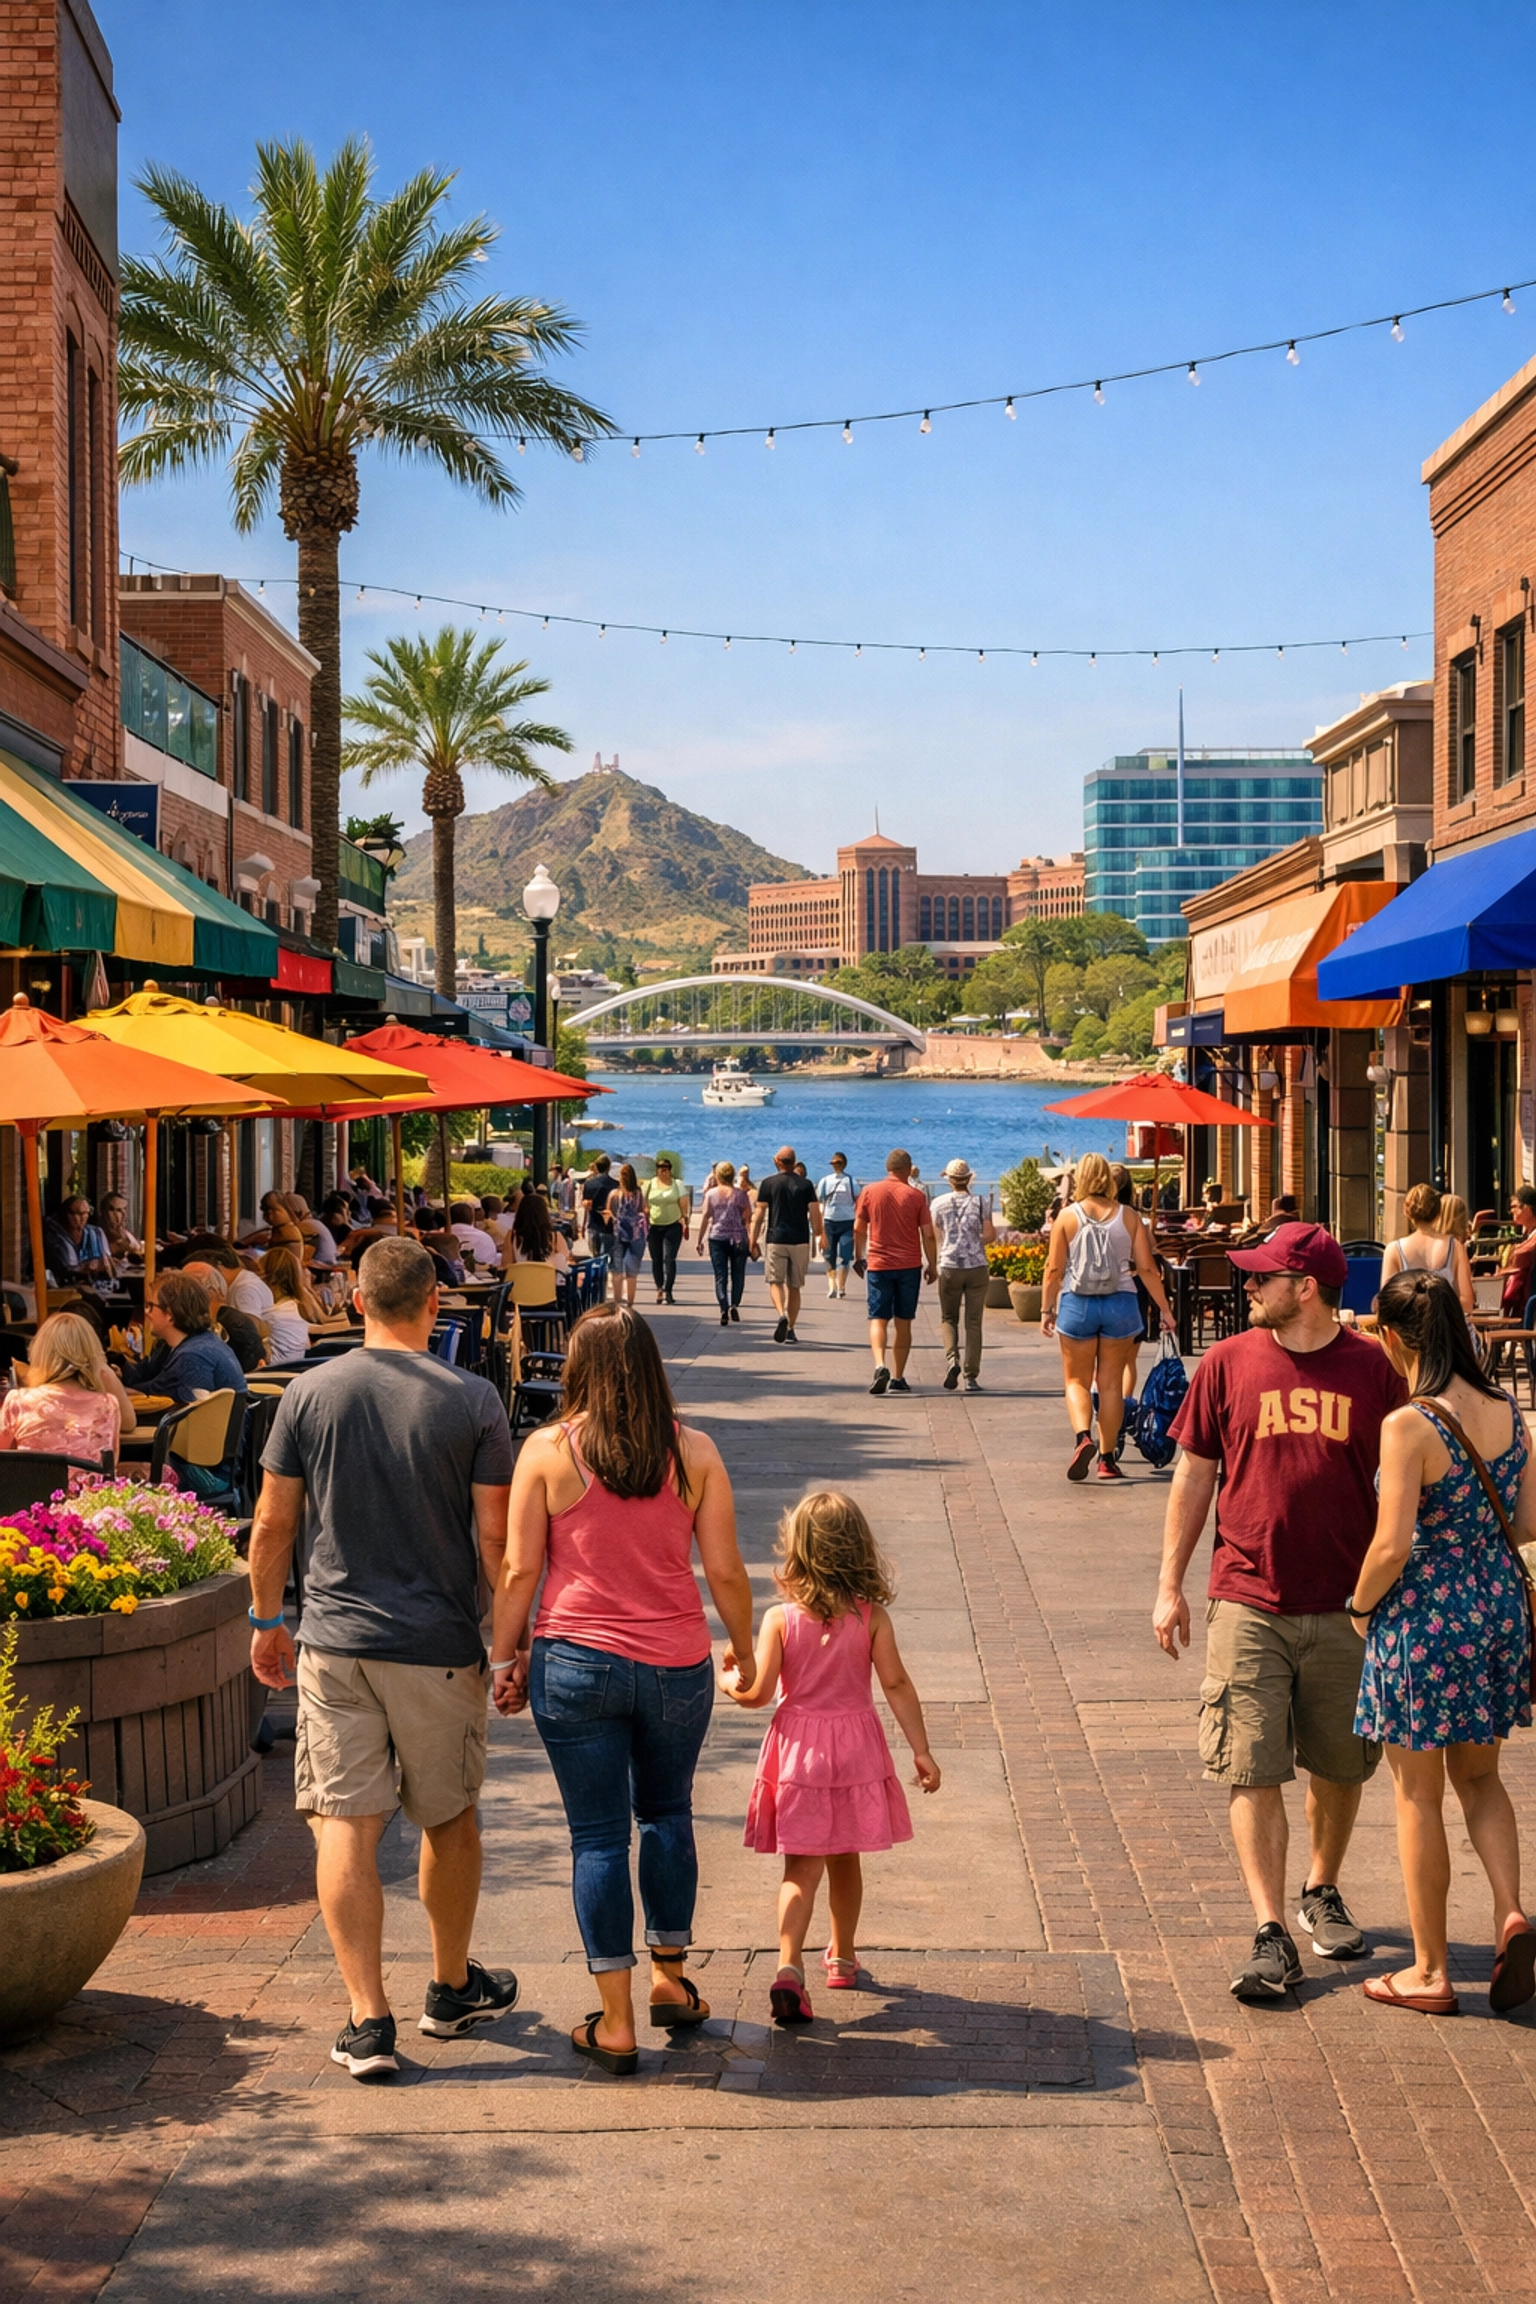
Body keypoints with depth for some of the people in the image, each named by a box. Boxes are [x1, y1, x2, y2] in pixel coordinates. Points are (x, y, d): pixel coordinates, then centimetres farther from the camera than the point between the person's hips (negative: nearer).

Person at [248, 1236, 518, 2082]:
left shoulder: (310, 1394, -2)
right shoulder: (472, 1401, -7)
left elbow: (273, 1524, 3)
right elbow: (496, 1539, -6)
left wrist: (267, 1621, 16)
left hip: (335, 1641, 1)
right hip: (440, 1646, 0)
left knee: (344, 1826, 2)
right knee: (449, 1819, 17)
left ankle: (368, 2020, -2)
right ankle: (453, 1989, 33)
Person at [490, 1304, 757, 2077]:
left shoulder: (547, 1451, -6)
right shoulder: (693, 1453, -2)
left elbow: (519, 1569, -5)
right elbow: (725, 1570, -1)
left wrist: (505, 1656, 6)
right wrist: (744, 1647, 14)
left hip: (576, 1664, -2)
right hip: (676, 1665, 2)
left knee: (598, 1835, 6)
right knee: (668, 1813, 23)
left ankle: (616, 2022, 9)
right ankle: (672, 1980, 29)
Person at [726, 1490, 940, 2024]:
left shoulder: (781, 1619, -11)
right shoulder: (871, 1616, -7)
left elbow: (758, 1693, -10)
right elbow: (896, 1685, -7)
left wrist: (725, 1679, 11)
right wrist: (921, 1749, -1)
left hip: (798, 1746, -2)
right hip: (856, 1747, 2)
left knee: (802, 1866, -1)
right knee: (844, 1859, 19)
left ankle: (790, 1966, -20)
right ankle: (842, 1958, 35)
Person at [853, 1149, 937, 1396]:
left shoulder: (869, 1192, 0)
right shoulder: (915, 1195, -3)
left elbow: (858, 1229, 4)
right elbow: (928, 1234, -3)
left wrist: (859, 1258, 17)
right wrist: (932, 1265, 7)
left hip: (878, 1265, 0)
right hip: (909, 1265, 0)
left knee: (878, 1319, 1)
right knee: (903, 1323, 9)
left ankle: (880, 1366, -23)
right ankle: (897, 1378, 12)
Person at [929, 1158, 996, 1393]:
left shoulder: (938, 1204, 0)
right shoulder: (980, 1203, 0)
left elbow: (935, 1236, 3)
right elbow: (990, 1234, -3)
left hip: (949, 1266, 0)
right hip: (977, 1267, 0)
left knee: (948, 1319, 13)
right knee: (973, 1322, 4)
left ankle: (952, 1358, -13)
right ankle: (972, 1376, 1)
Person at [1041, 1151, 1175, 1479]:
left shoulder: (1067, 1217, -3)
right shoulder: (1128, 1217, 1)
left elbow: (1054, 1268, -5)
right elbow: (1147, 1268, 0)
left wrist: (1046, 1309, 3)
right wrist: (1164, 1307, 7)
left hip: (1077, 1304, -1)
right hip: (1120, 1303, 1)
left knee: (1076, 1380, 9)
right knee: (1111, 1382, 9)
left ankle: (1082, 1437, -16)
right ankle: (1107, 1458, 12)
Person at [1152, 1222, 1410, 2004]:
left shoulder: (1372, 1368, -1)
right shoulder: (1228, 1363, 0)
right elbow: (1194, 1474, 7)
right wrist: (1169, 1585, 5)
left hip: (1346, 1606, 1)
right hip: (1248, 1602, 0)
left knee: (1339, 1765, 13)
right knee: (1252, 1771, -5)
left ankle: (1322, 1892, 36)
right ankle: (1271, 1938, -1)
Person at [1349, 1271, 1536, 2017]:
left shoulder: (1410, 1425, -20)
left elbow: (1392, 1547, -20)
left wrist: (1360, 1605, -2)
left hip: (1425, 1617, -6)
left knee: (1418, 1795, 9)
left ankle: (1430, 1973, 17)